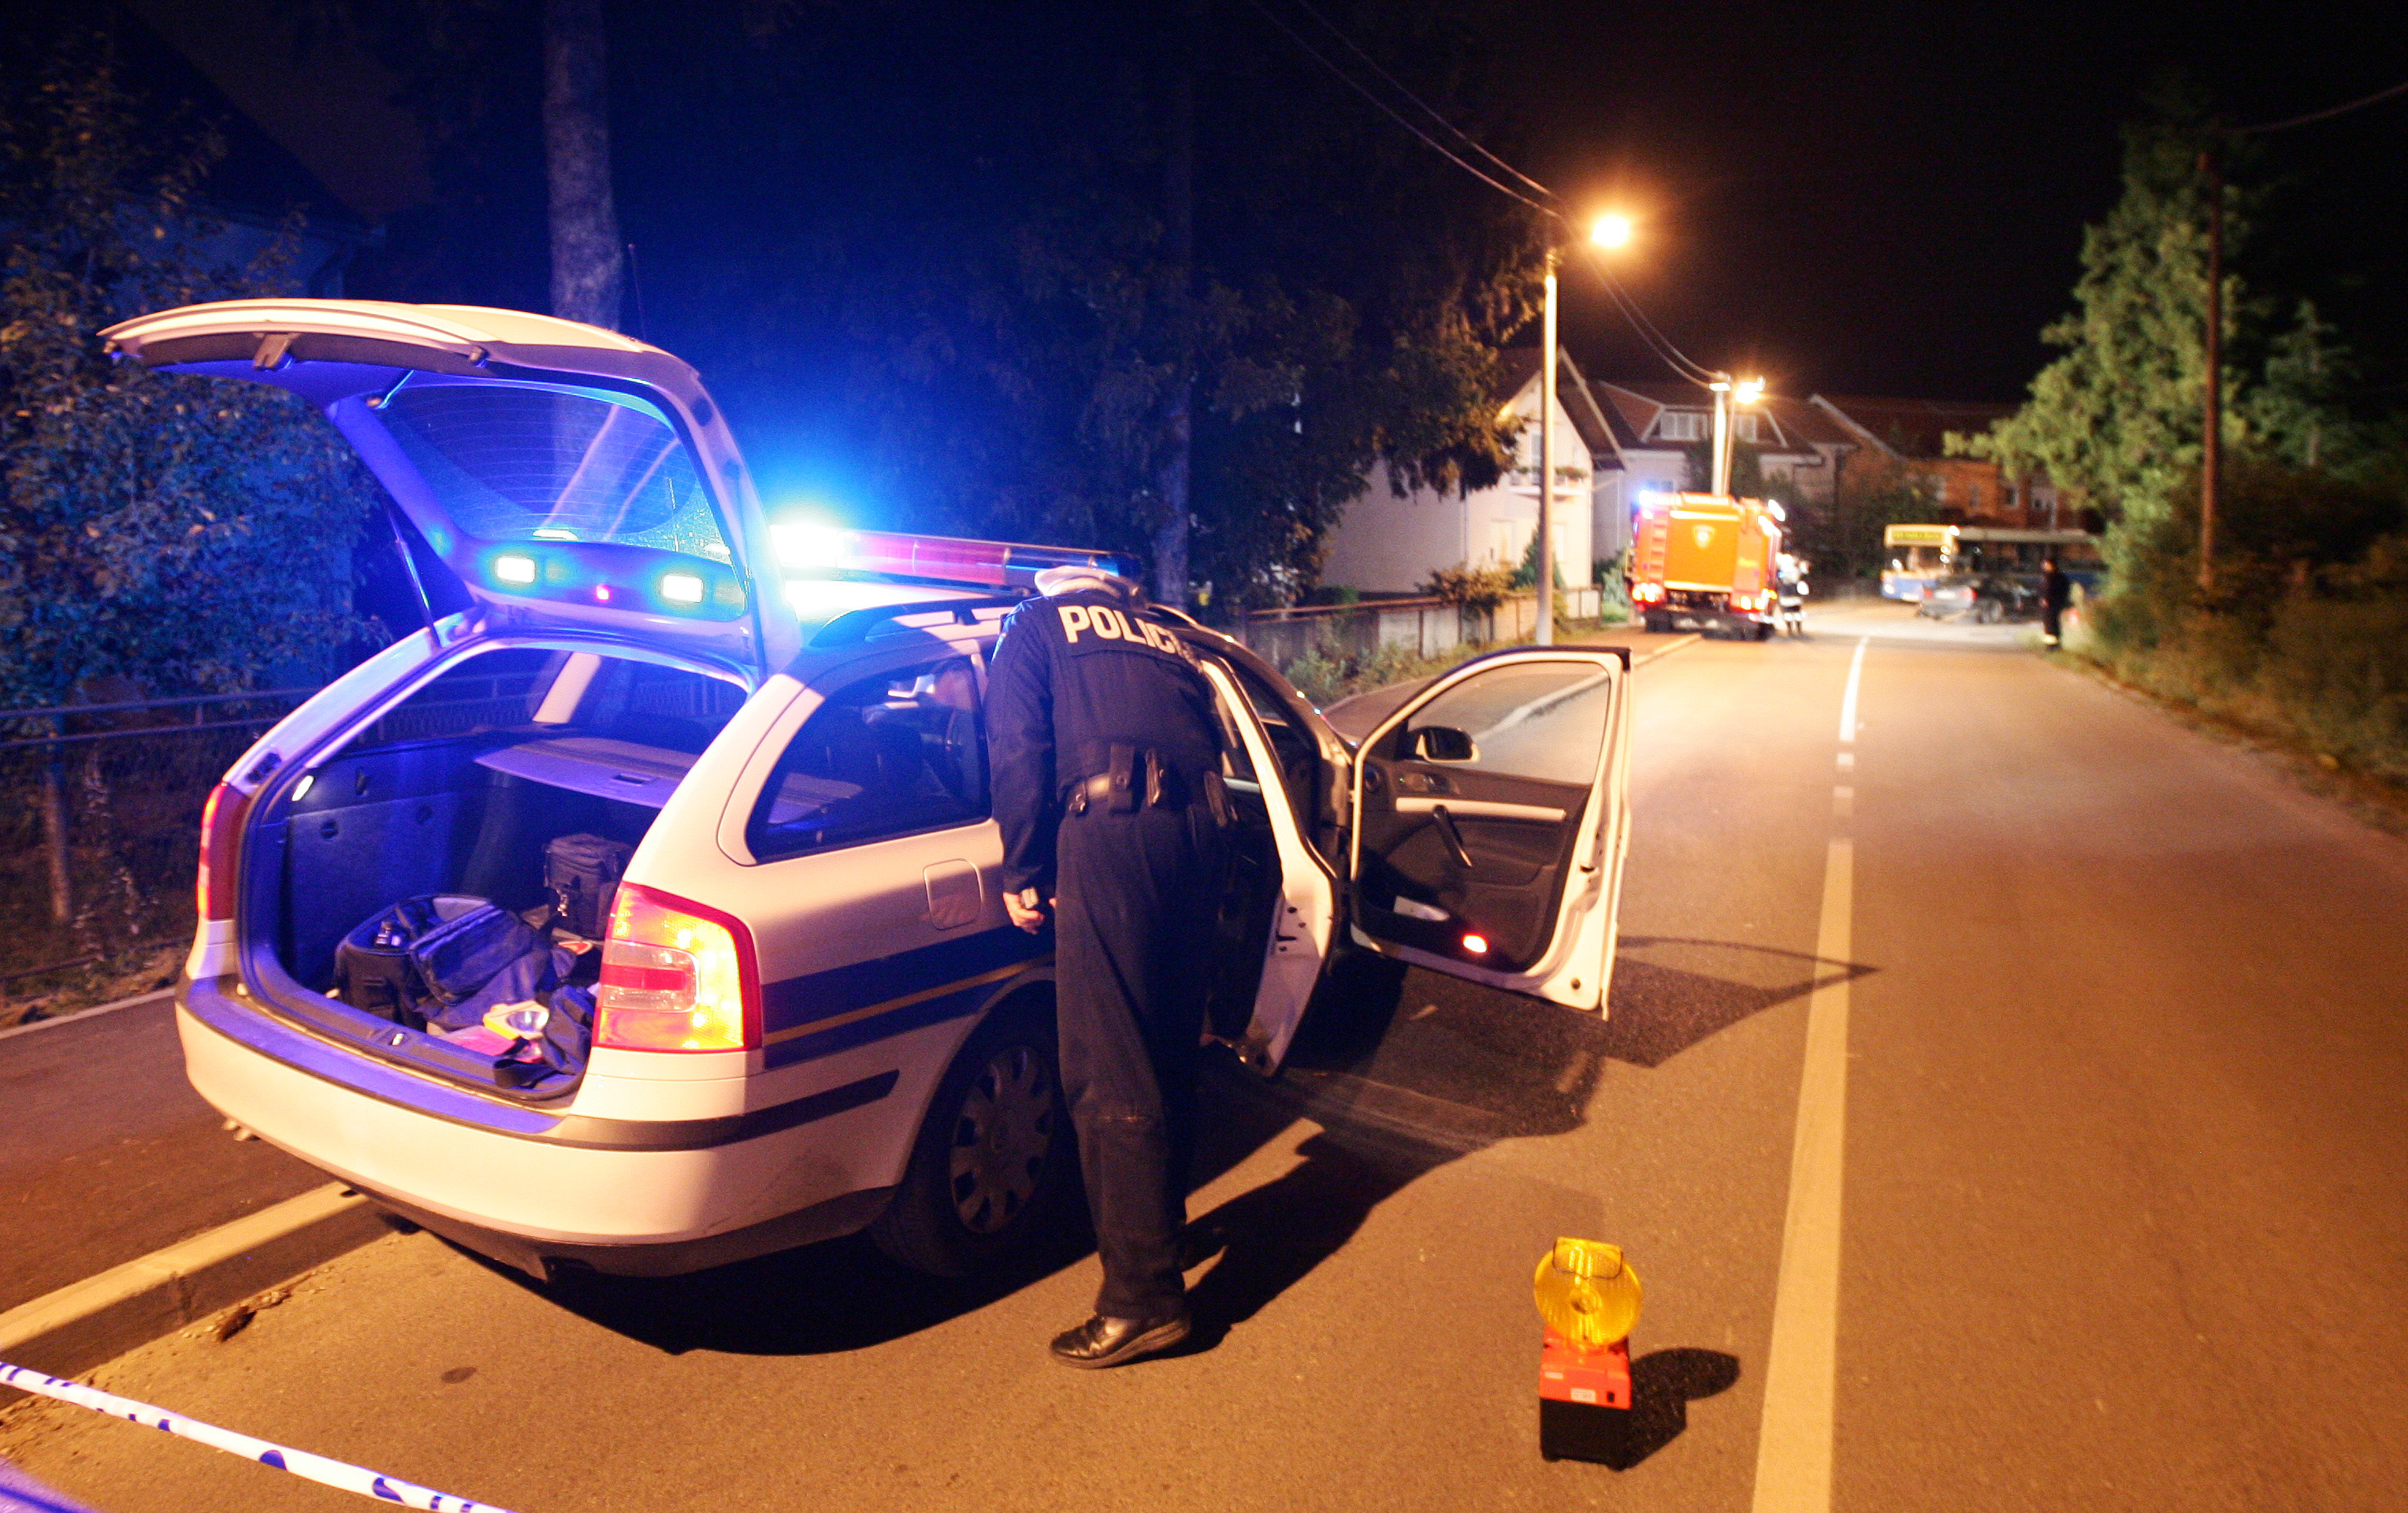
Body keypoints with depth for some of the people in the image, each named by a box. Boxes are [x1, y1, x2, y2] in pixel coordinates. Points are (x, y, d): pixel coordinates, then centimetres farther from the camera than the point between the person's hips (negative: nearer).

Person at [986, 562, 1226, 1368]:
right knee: (1167, 1053, 19)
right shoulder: (1167, 639, 32)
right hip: (1194, 831, 6)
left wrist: (1022, 871, 3)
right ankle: (1159, 1230, 34)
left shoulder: (1036, 623, 17)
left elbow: (1018, 750, 3)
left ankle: (1142, 1296, -2)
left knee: (1109, 1077, -4)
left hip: (1110, 831, -6)